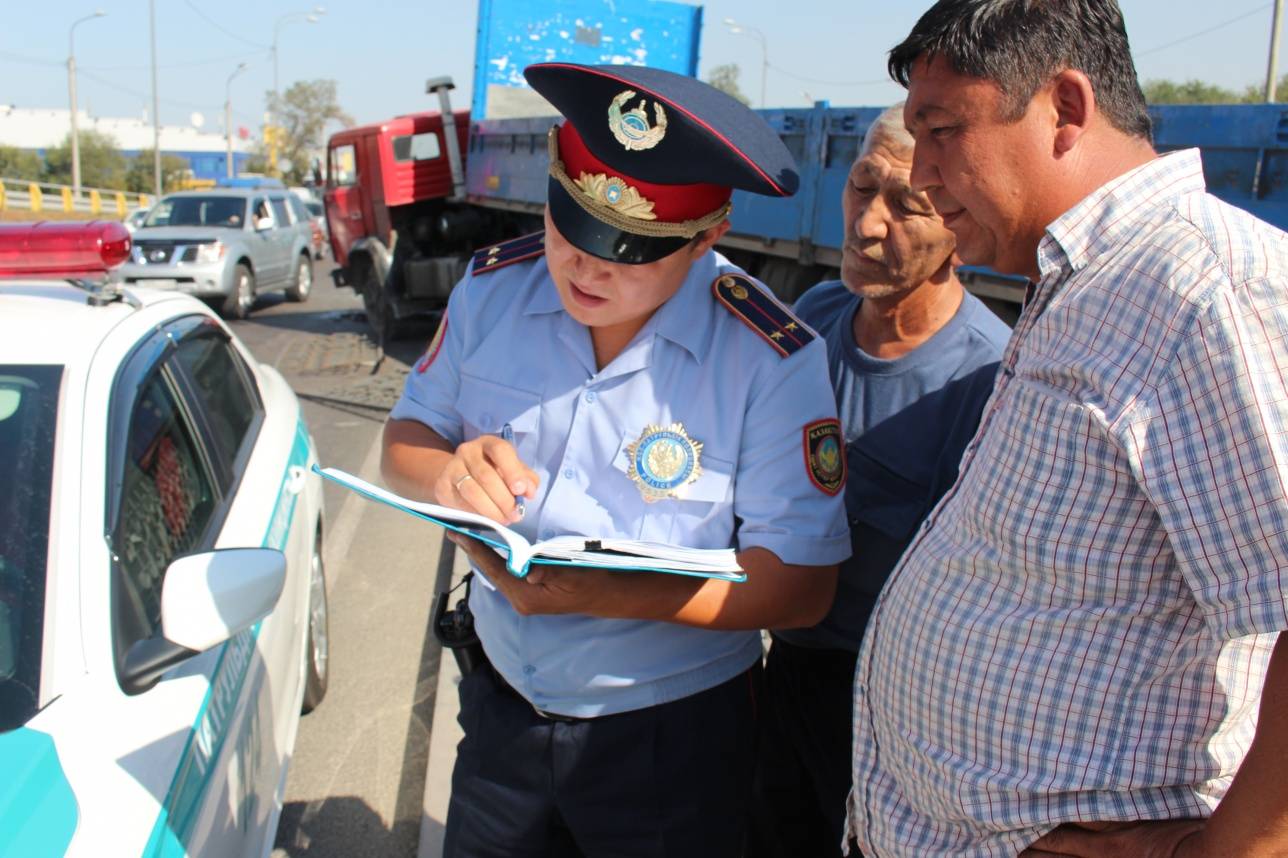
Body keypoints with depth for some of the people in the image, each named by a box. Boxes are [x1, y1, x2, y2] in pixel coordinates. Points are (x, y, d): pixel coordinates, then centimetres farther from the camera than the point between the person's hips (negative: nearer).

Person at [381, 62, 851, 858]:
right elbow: (407, 438, 2)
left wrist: (592, 594, -32)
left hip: (672, 732, -3)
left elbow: (801, 585, -22)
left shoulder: (771, 359, -21)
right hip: (501, 702, 4)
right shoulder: (493, 285, -7)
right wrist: (447, 471, -24)